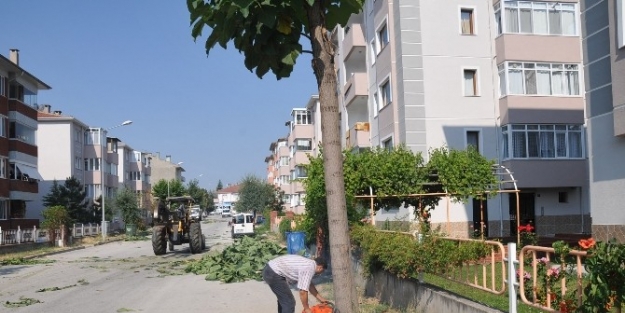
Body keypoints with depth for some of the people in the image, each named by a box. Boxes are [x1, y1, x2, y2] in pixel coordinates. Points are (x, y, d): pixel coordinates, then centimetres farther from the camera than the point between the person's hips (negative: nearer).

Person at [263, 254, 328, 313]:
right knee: (289, 302, -5)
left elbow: (309, 284, 28)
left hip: (270, 269, 11)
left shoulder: (307, 263, 15)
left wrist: (320, 298, 31)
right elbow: (303, 291, -16)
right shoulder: (309, 269, -14)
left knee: (283, 299, 26)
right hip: (273, 274, -11)